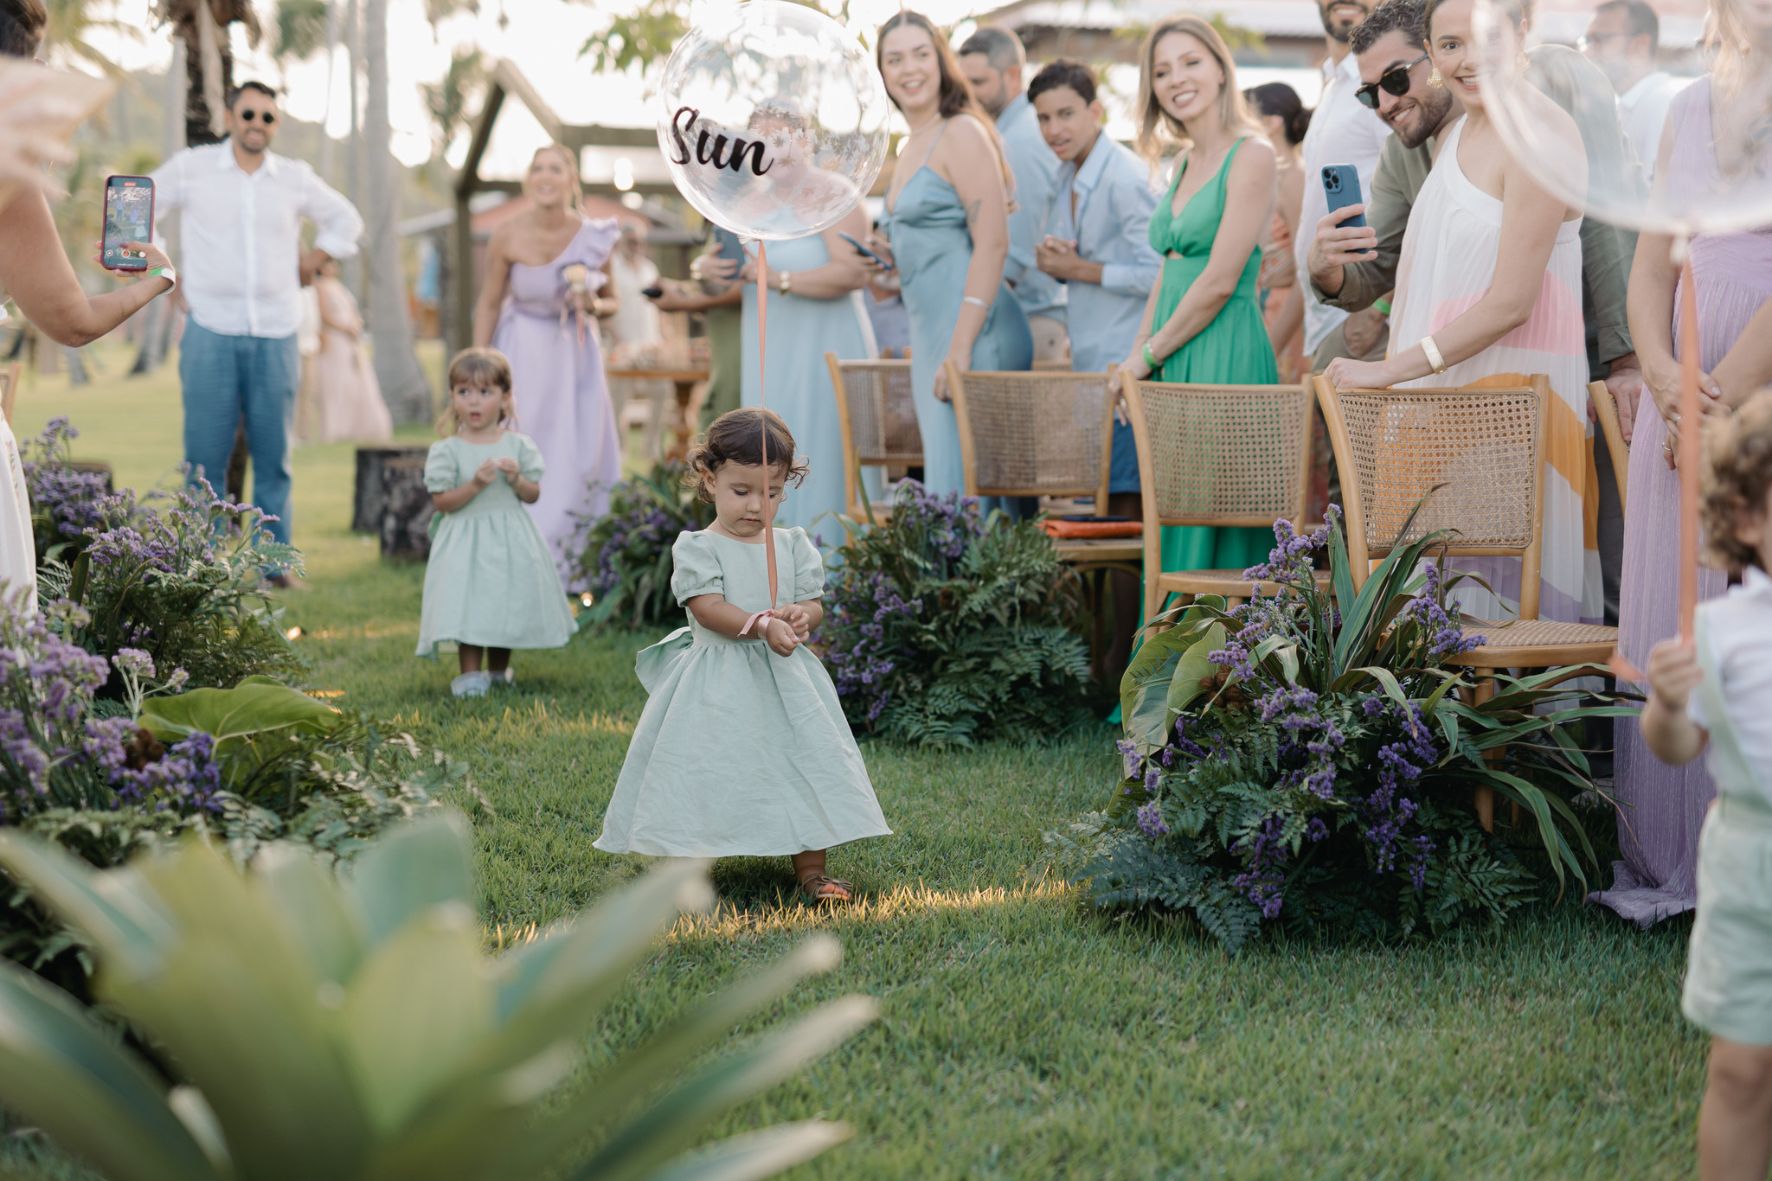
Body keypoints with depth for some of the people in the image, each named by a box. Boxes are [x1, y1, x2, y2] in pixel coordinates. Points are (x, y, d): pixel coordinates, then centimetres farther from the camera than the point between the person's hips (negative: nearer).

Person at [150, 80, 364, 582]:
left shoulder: (296, 178, 9)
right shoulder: (190, 168, 3)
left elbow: (345, 220, 25)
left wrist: (312, 262, 14)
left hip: (275, 335, 2)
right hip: (211, 333, -2)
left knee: (273, 457, 4)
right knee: (206, 456, -2)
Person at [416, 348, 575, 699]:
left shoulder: (519, 446, 1)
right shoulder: (446, 450, -5)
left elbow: (533, 495, 3)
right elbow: (442, 501, -9)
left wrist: (516, 479, -17)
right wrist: (475, 485, -22)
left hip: (510, 541, 3)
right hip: (465, 543, -2)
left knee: (507, 605, 9)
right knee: (468, 604, -9)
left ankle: (498, 670, 26)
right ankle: (471, 672, 0)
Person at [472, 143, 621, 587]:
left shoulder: (594, 237, -8)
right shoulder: (508, 236, -13)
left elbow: (610, 303, 6)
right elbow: (488, 304, -3)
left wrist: (592, 306, -17)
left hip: (575, 355, 2)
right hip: (523, 355, -2)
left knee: (581, 458, 2)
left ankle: (579, 563, 15)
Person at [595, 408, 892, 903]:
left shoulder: (793, 545, 8)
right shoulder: (696, 547, -5)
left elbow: (815, 605, 6)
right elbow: (708, 607, -16)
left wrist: (802, 615, -19)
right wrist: (763, 625, -29)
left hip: (785, 679, 4)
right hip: (715, 687, -4)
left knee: (805, 762, 2)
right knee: (704, 770, -4)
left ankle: (811, 870, 12)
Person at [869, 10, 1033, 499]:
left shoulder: (961, 134, -8)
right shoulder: (912, 147, 18)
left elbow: (992, 245, -16)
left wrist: (960, 352, -21)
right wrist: (894, 256, 7)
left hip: (972, 331, -9)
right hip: (930, 332, 9)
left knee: (963, 482, -11)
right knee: (944, 477, 9)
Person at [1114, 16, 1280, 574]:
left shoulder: (1251, 155, -10)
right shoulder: (1185, 162, 16)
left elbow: (1220, 281, -15)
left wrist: (1148, 356, -7)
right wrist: (1134, 358, 8)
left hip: (1226, 355, -8)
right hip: (1174, 363, 8)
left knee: (1210, 520, -6)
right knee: (1175, 522, 9)